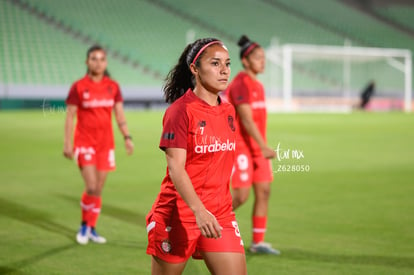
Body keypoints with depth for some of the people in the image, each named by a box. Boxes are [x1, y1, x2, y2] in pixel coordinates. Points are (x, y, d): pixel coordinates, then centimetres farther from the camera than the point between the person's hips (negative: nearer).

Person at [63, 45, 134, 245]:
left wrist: (127, 137, -5)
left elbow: (119, 114, 7)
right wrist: (67, 143, -8)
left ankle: (91, 229, 21)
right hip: (85, 143, -4)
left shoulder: (113, 87, 5)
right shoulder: (78, 87, -5)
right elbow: (70, 116, -3)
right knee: (91, 187, -13)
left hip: (106, 143, 4)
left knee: (99, 189, 7)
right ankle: (84, 226, 7)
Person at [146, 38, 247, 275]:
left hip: (220, 215, 6)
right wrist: (198, 210, -32)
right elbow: (175, 168, -20)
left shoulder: (229, 111, 8)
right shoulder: (181, 110, -12)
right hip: (179, 215, -6)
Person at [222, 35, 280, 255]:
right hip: (241, 148, -9)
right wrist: (264, 147, -27)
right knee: (241, 196, -7)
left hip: (257, 148, 9)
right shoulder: (241, 84, -15)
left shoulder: (256, 84, 13)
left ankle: (258, 242, 10)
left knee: (264, 192, 4)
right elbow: (246, 120, -23)